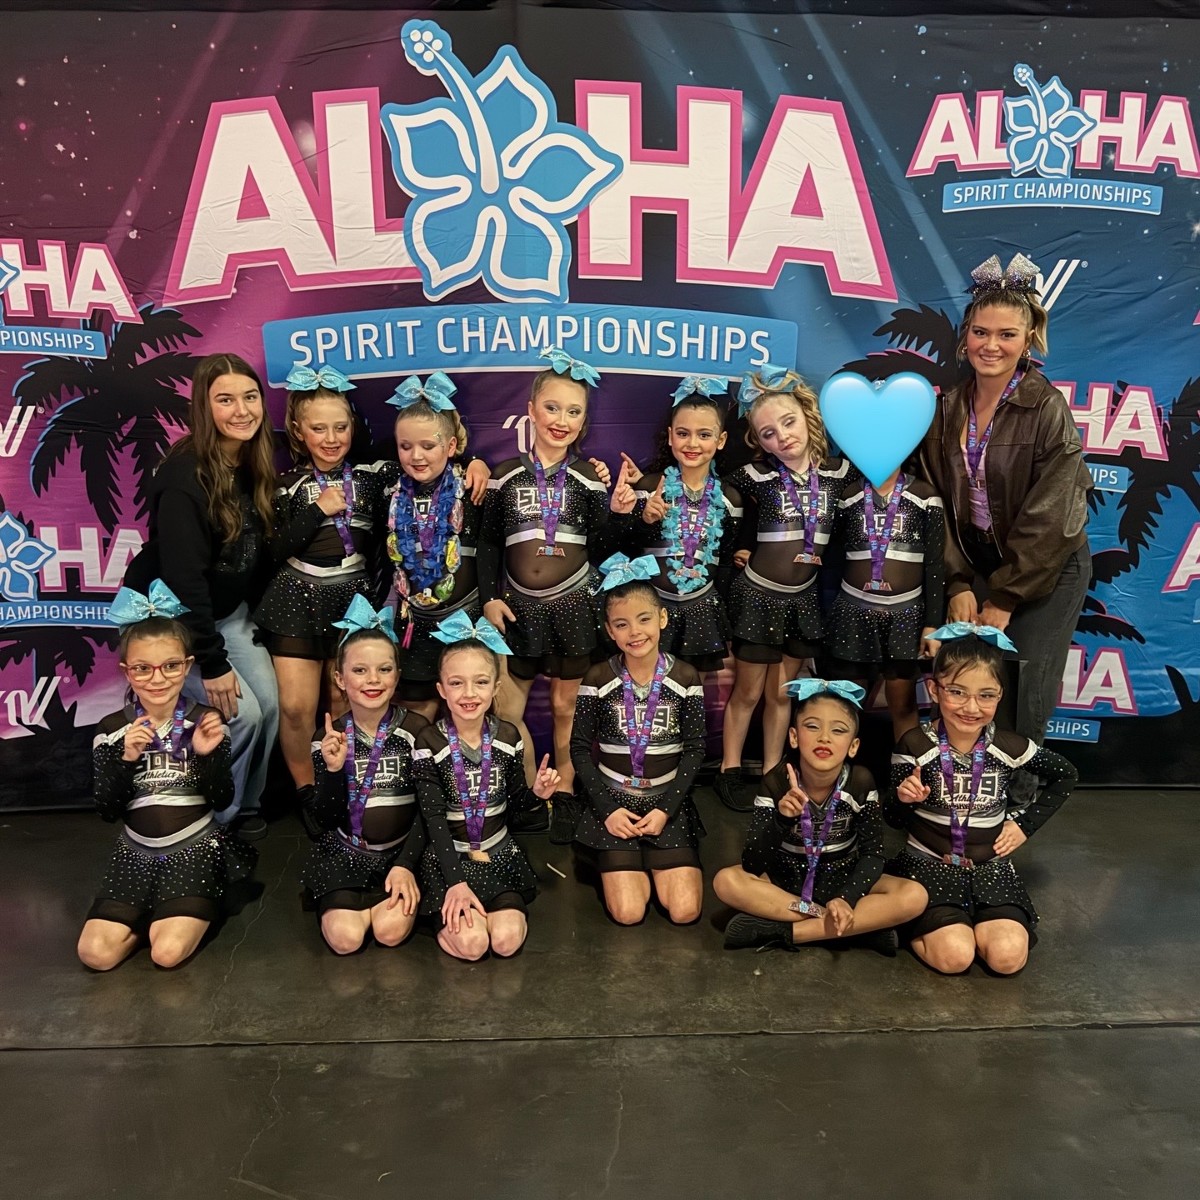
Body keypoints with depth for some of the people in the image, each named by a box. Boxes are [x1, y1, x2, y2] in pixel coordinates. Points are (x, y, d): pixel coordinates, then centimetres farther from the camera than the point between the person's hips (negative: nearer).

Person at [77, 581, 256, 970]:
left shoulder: (205, 723, -6)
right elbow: (108, 811, -4)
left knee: (168, 952, -20)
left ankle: (199, 908, 11)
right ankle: (159, 913, 12)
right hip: (136, 852, 3)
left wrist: (207, 756, -23)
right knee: (95, 954, -14)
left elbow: (223, 801, -5)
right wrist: (127, 759, -20)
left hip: (195, 848, -2)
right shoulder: (111, 730, -2)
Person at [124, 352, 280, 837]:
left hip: (227, 612, 7)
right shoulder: (185, 476, -27)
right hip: (168, 617, -7)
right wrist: (212, 663, -26)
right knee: (240, 711, -14)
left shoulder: (253, 463, -3)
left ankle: (246, 805, 21)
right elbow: (183, 577, -29)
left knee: (270, 702, -3)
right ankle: (213, 822, 9)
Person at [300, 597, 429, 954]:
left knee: (390, 931, -22)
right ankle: (344, 900, 14)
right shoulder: (328, 739, -3)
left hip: (401, 851, -1)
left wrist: (406, 865, -14)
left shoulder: (416, 730, -8)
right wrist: (333, 770, -21)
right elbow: (324, 822, -5)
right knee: (344, 938, -18)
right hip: (345, 854, 1)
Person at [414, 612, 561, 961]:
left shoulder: (508, 736, -2)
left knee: (507, 940, -19)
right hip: (449, 855, -2)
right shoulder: (430, 742, -11)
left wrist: (537, 793, -16)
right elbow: (434, 818, -12)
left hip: (499, 854, 3)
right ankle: (449, 913, 7)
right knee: (470, 943, -22)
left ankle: (494, 908, 10)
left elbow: (513, 802, 7)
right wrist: (456, 881, -20)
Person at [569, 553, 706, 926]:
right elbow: (579, 748, -2)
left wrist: (666, 809, -10)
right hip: (614, 803, -1)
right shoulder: (598, 679, -7)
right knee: (627, 913, -12)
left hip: (668, 803, 1)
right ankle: (627, 864, 19)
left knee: (685, 911, -10)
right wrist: (607, 809, -10)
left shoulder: (685, 678, -4)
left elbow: (694, 750, -2)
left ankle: (655, 863, 20)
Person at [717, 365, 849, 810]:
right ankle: (730, 770, 24)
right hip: (758, 595, -3)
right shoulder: (754, 477, -13)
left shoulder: (837, 471, -4)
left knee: (782, 692, 15)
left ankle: (772, 772, 28)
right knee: (748, 692, 8)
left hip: (804, 597, 3)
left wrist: (822, 552, -3)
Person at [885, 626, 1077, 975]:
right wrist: (902, 798, -30)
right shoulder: (915, 746, -13)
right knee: (954, 956, -22)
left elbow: (1065, 775, 13)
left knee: (1008, 958, -18)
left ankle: (957, 920, 12)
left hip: (990, 866, 3)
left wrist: (1026, 823, 7)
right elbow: (894, 820, -6)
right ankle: (920, 922, 10)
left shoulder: (1009, 747, -7)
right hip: (930, 864, -2)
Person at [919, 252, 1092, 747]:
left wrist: (1004, 599, -14)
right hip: (975, 561, 4)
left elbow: (1046, 519, -16)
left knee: (1022, 700, -4)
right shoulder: (950, 407, -1)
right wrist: (958, 585, -8)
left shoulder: (1048, 409, -15)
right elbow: (940, 501, -1)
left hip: (1047, 568, -4)